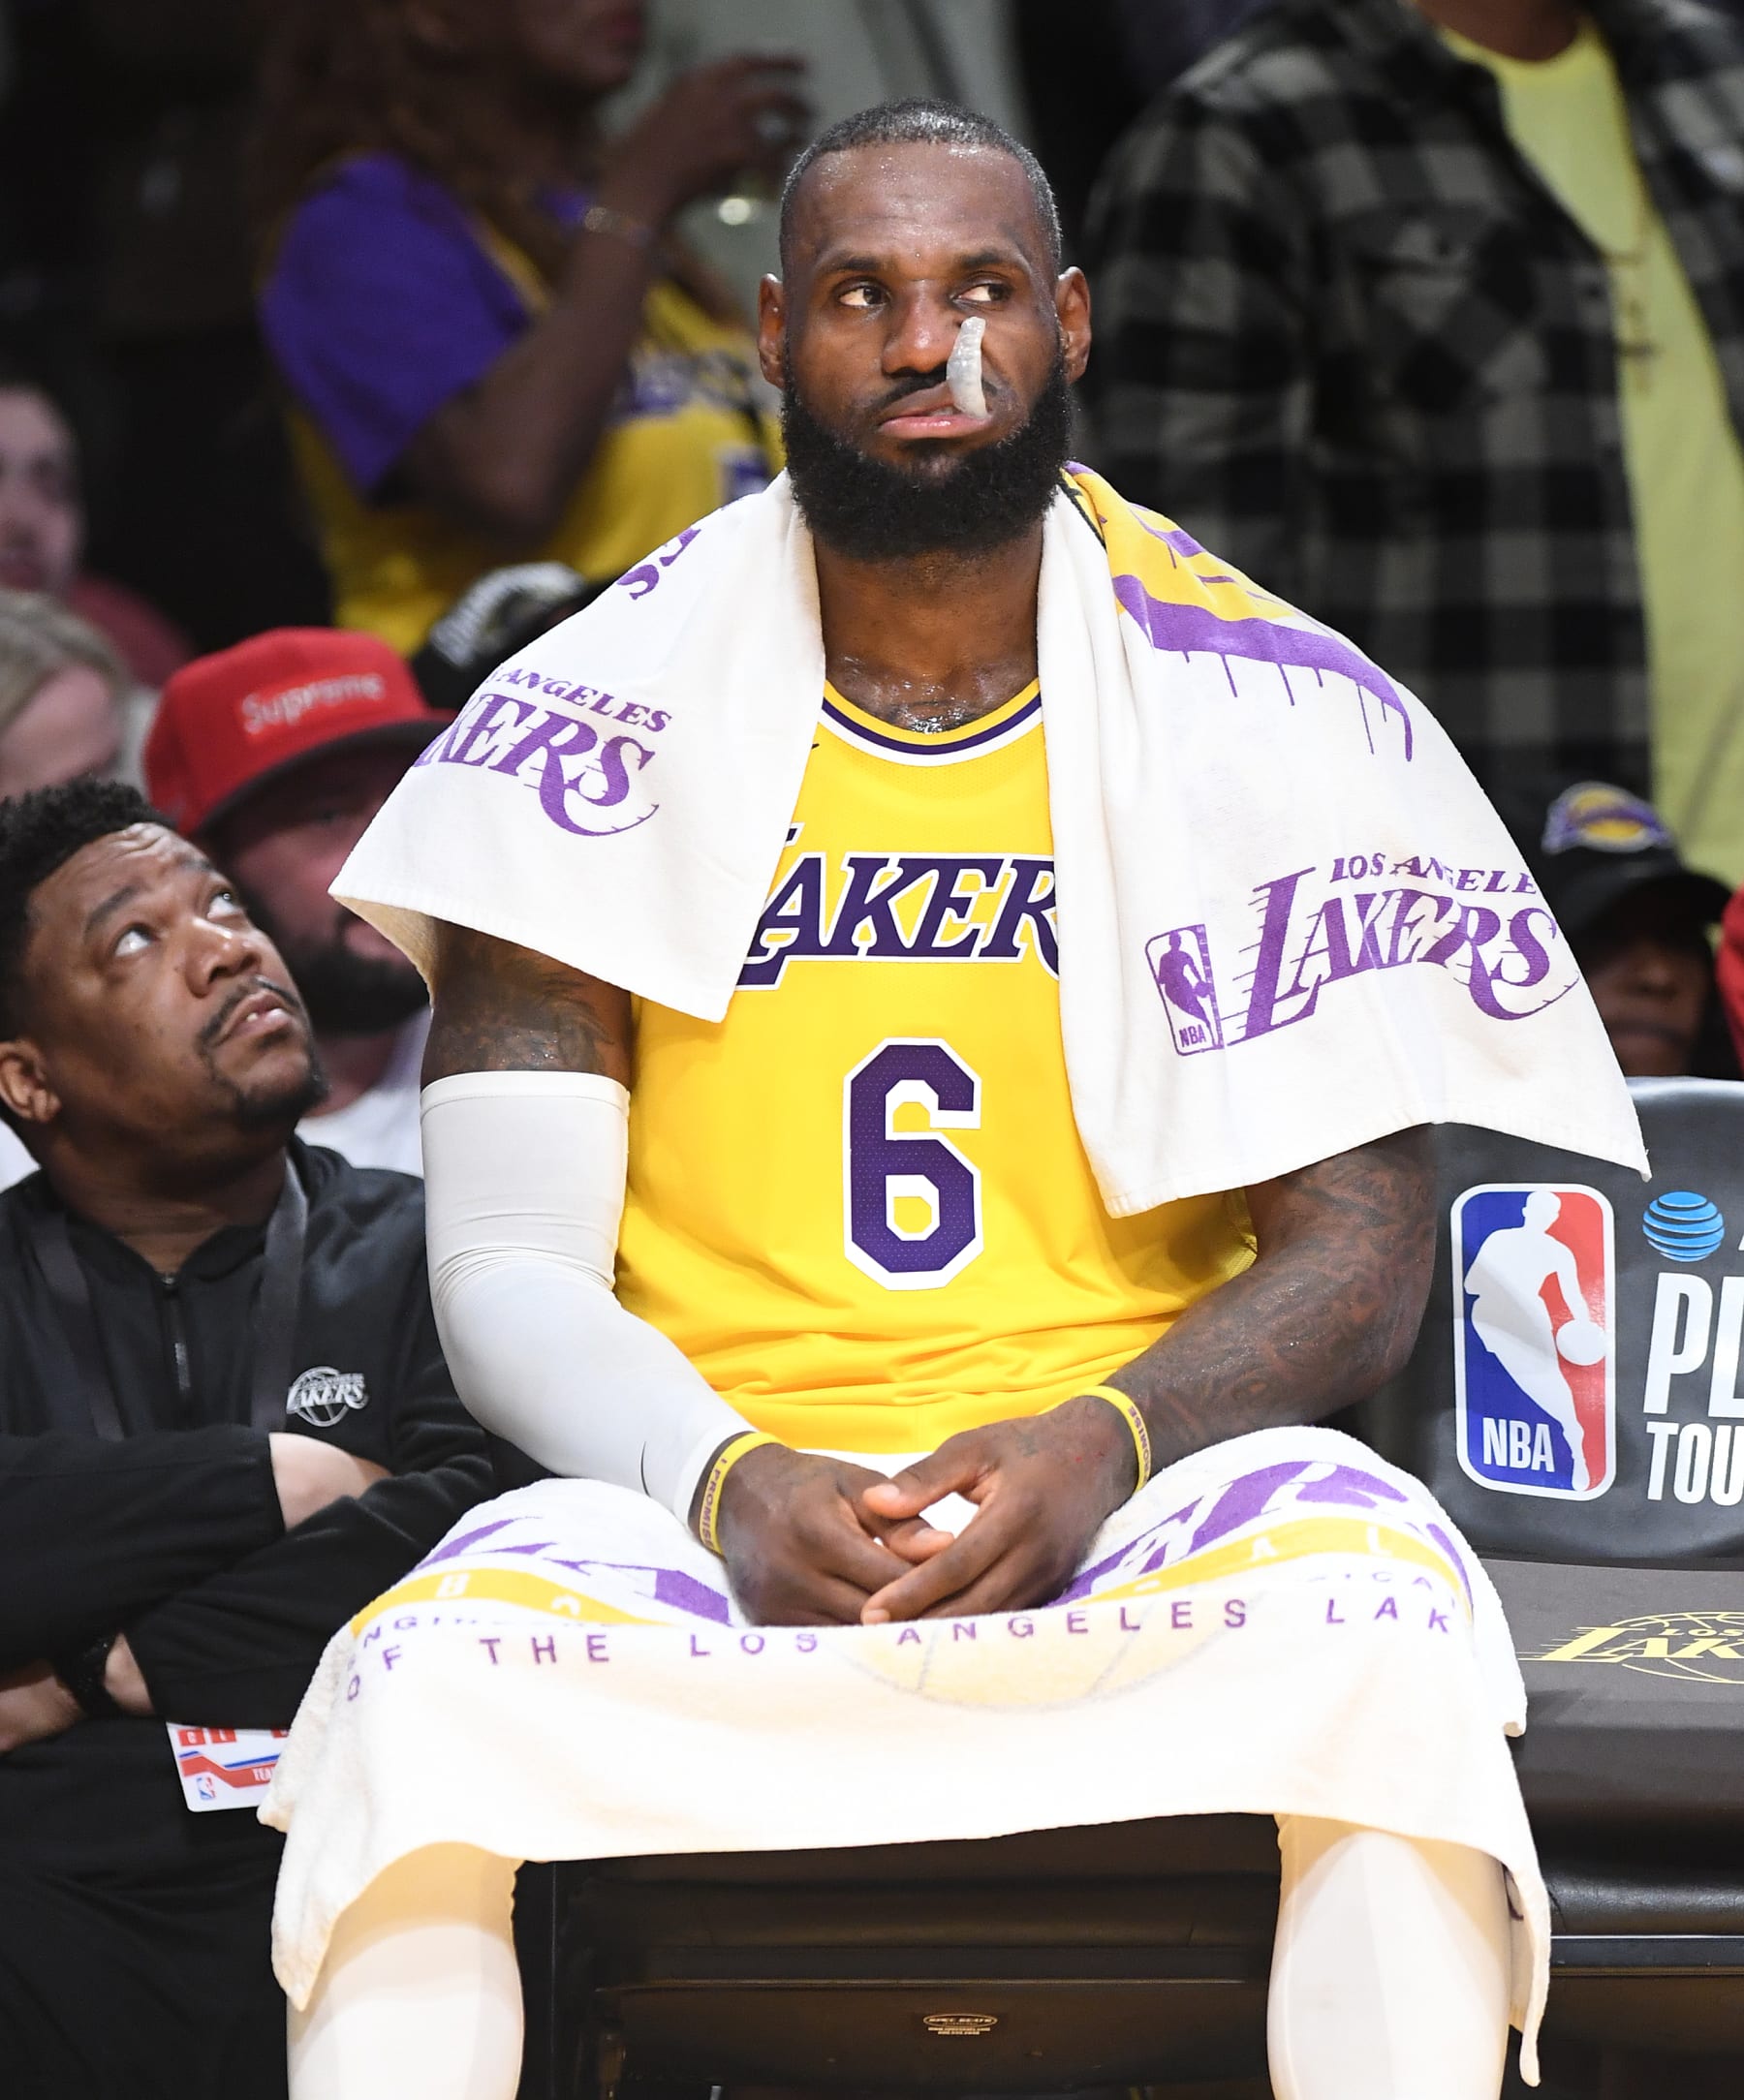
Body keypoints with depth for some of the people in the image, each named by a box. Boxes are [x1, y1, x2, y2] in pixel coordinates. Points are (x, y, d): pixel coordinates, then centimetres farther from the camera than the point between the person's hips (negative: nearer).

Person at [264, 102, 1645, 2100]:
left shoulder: (1272, 719, 7)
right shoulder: (607, 723, 8)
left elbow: (1359, 1254, 2)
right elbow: (507, 1269, 3)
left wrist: (1101, 1448, -19)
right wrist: (720, 1481, -19)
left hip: (1146, 1513, 0)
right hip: (710, 1529, 0)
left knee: (1368, 1613, -35)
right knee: (441, 1671, -33)